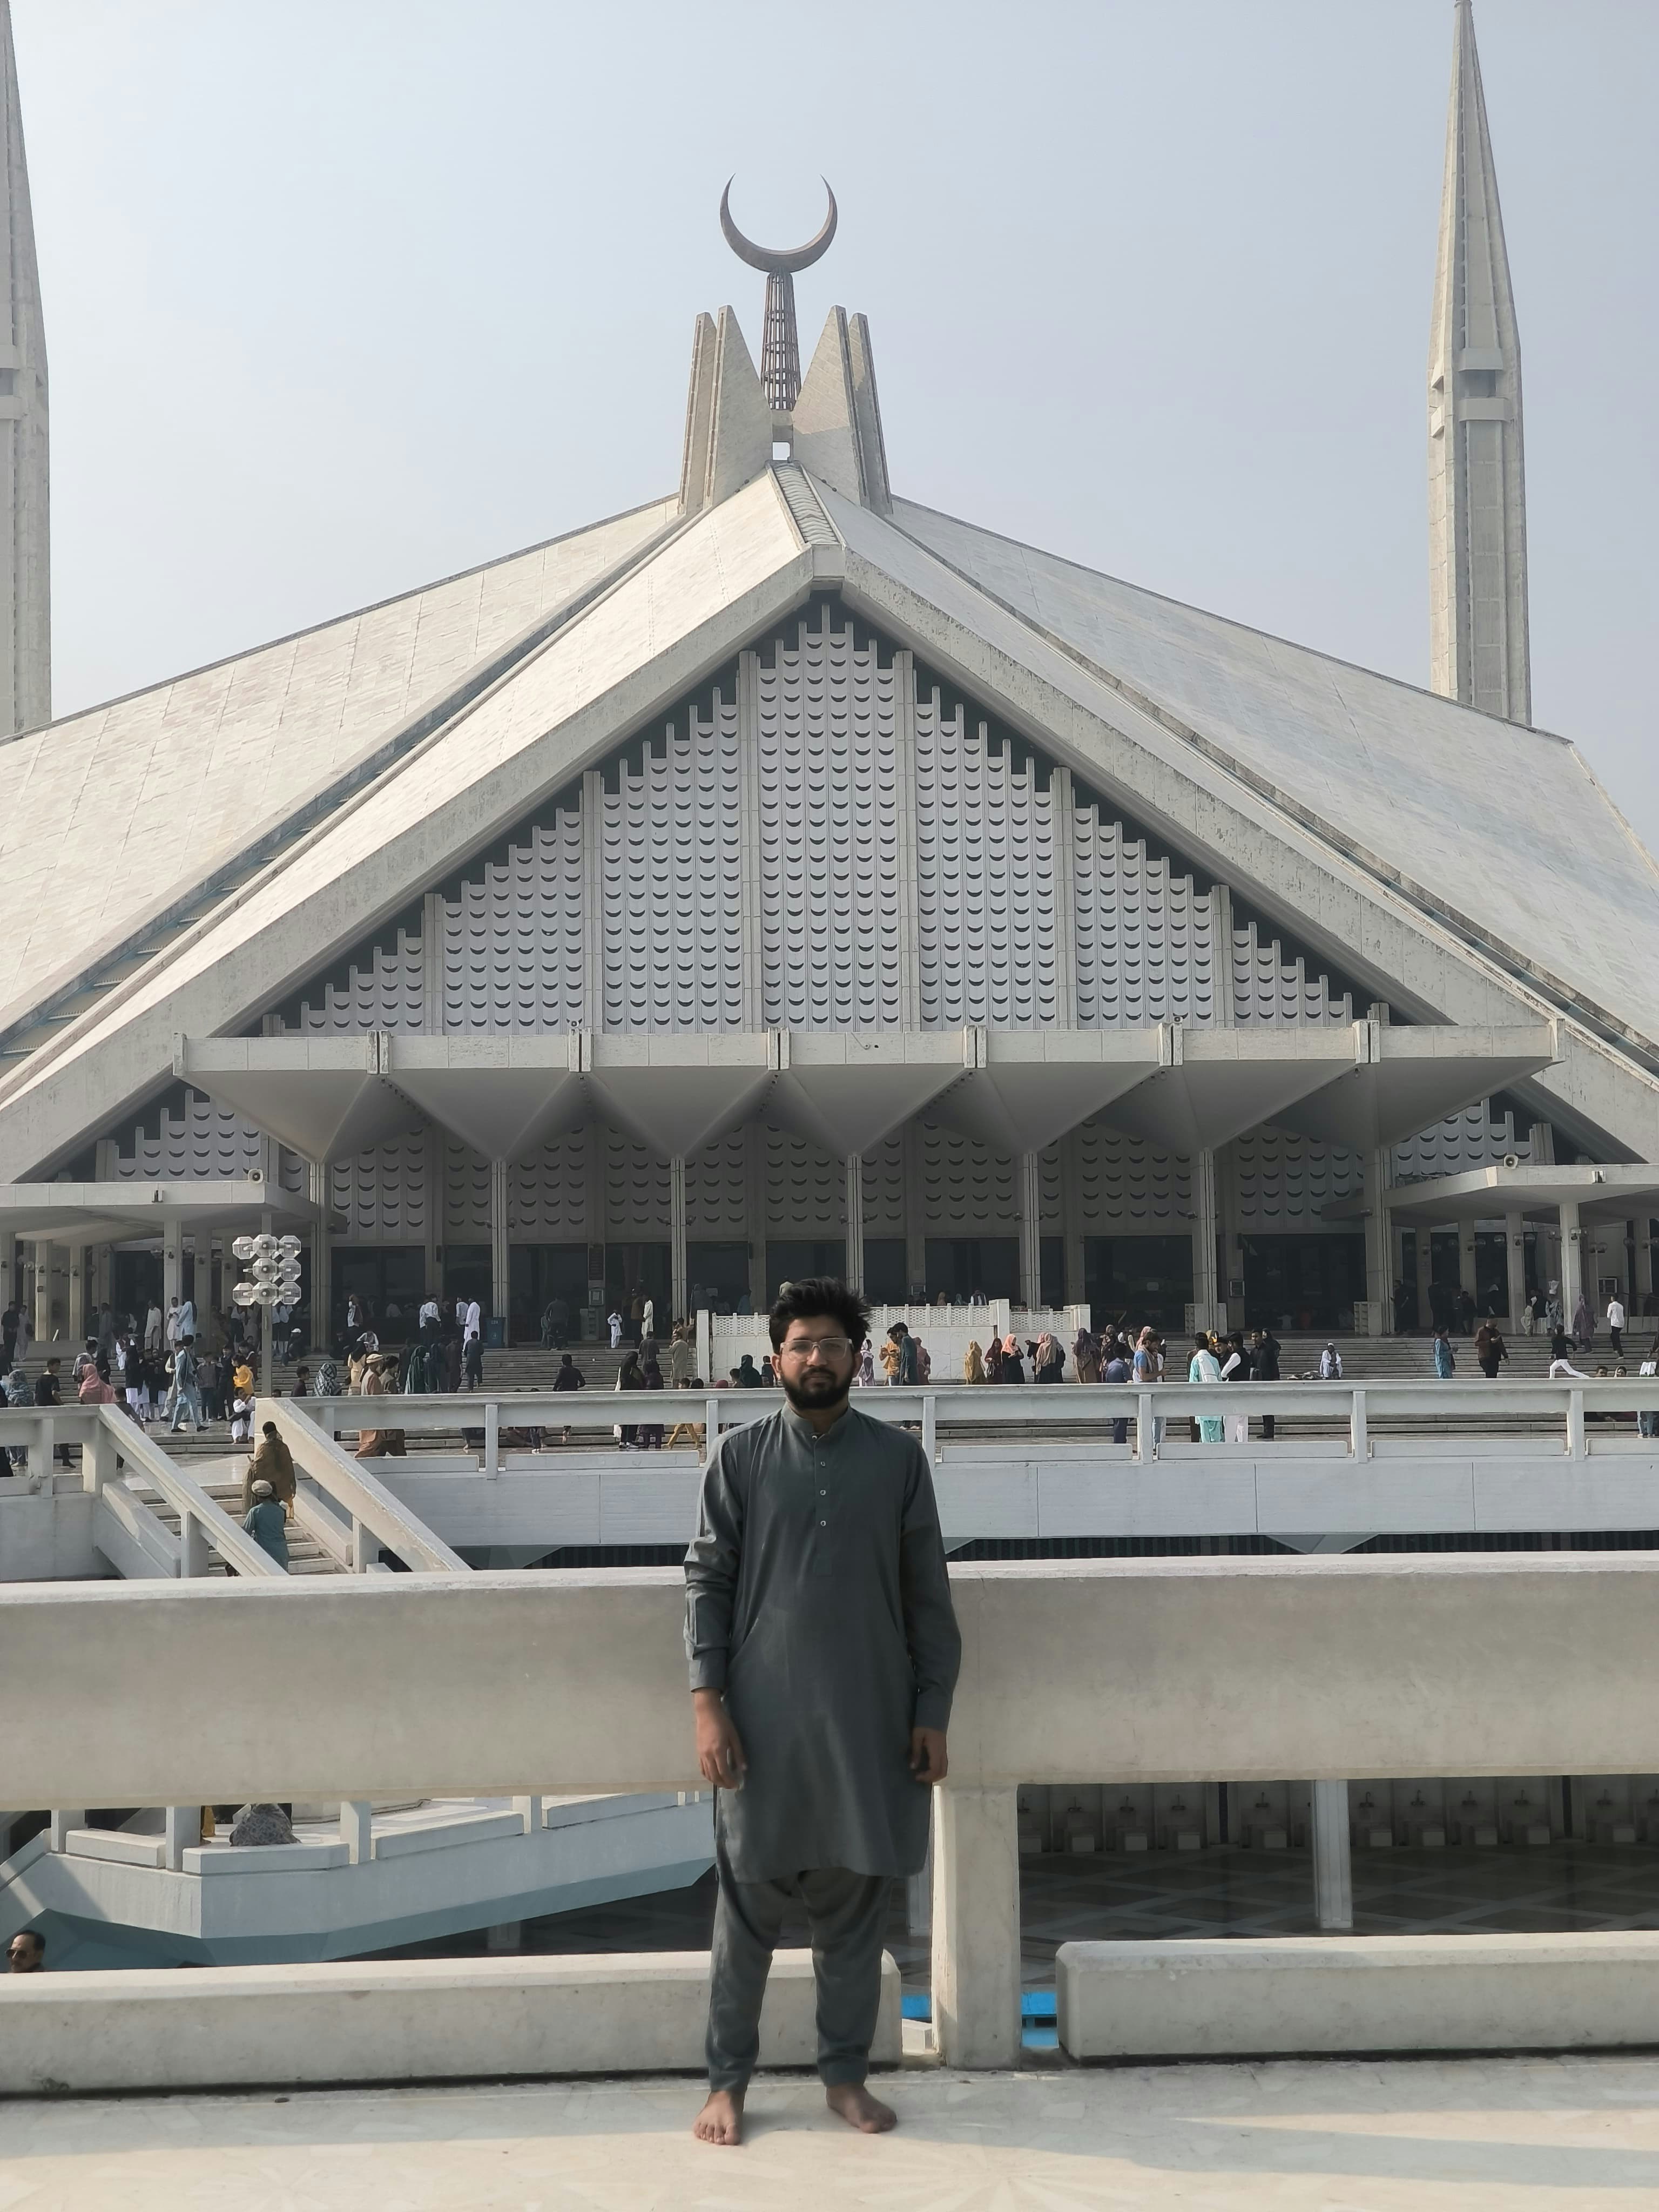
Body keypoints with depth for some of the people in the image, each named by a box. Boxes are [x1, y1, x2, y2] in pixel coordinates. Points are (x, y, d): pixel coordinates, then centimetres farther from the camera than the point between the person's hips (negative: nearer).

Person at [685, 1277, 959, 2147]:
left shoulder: (898, 1457, 3)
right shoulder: (740, 1456, 1)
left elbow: (929, 1593, 5)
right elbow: (706, 1580, 0)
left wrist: (933, 1712, 1)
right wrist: (708, 1701, -8)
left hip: (869, 1717, 1)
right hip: (764, 1715, -1)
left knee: (854, 1903, 8)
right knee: (748, 1900, 5)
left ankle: (845, 2073, 22)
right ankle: (728, 2078, 18)